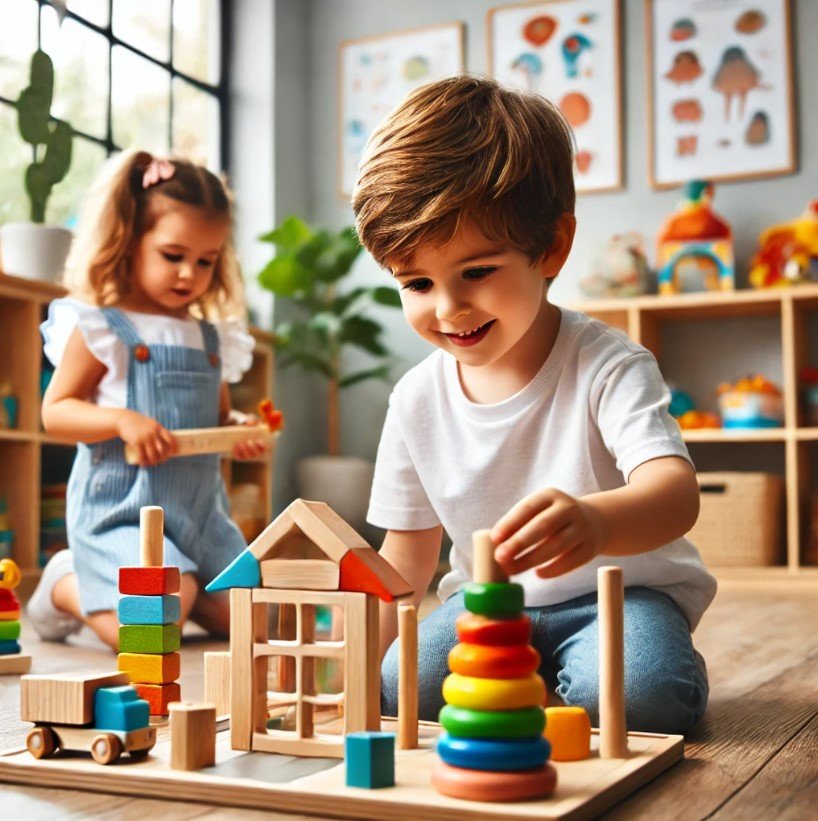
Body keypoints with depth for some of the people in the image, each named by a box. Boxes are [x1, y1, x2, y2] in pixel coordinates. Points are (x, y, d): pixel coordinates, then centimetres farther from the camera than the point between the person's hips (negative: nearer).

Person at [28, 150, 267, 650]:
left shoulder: (213, 337, 11)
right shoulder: (101, 328, -6)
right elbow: (55, 411, -7)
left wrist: (239, 428, -2)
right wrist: (122, 421, -23)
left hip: (200, 510, 7)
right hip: (121, 510, -6)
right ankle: (66, 586, 9)